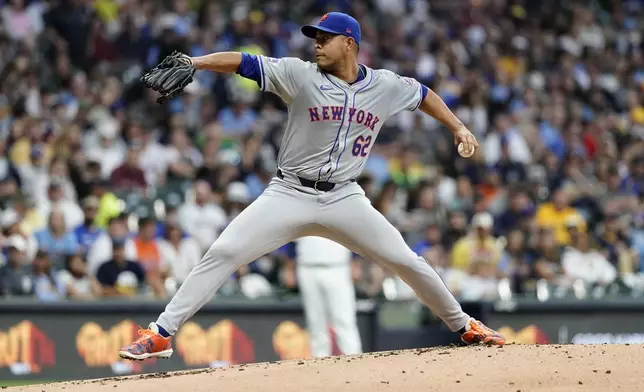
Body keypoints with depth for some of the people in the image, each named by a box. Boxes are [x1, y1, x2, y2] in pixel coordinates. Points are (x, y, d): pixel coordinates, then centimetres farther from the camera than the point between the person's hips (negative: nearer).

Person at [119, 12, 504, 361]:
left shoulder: (386, 86, 2)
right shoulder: (300, 74, -7)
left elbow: (424, 94, 21)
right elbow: (242, 62, -16)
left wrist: (458, 127, 15)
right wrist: (194, 62, -29)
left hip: (343, 199, 2)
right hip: (290, 195, -2)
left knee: (407, 261, -1)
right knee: (222, 252, -15)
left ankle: (464, 325, 21)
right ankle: (161, 334, -12)